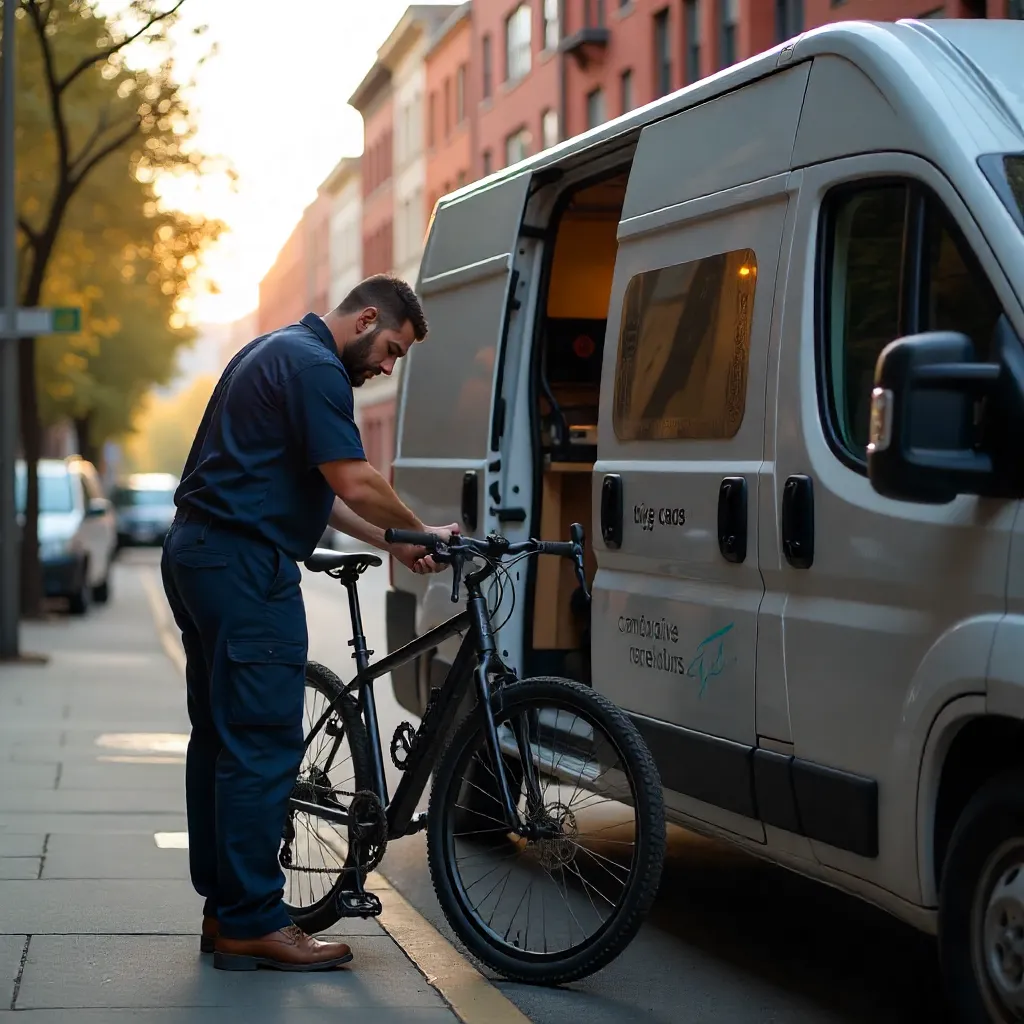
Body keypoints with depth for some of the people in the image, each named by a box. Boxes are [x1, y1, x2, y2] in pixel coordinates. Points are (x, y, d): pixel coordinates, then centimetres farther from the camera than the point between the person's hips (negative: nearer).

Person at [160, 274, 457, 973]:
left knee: (222, 739, 13)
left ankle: (224, 909, 20)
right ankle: (253, 923, -4)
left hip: (197, 556, 11)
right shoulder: (315, 367, -12)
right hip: (246, 567, -11)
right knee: (265, 744, -7)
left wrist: (390, 542, 16)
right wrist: (424, 534, -3)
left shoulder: (278, 353, 21)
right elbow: (355, 482, -18)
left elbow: (316, 490, 23)